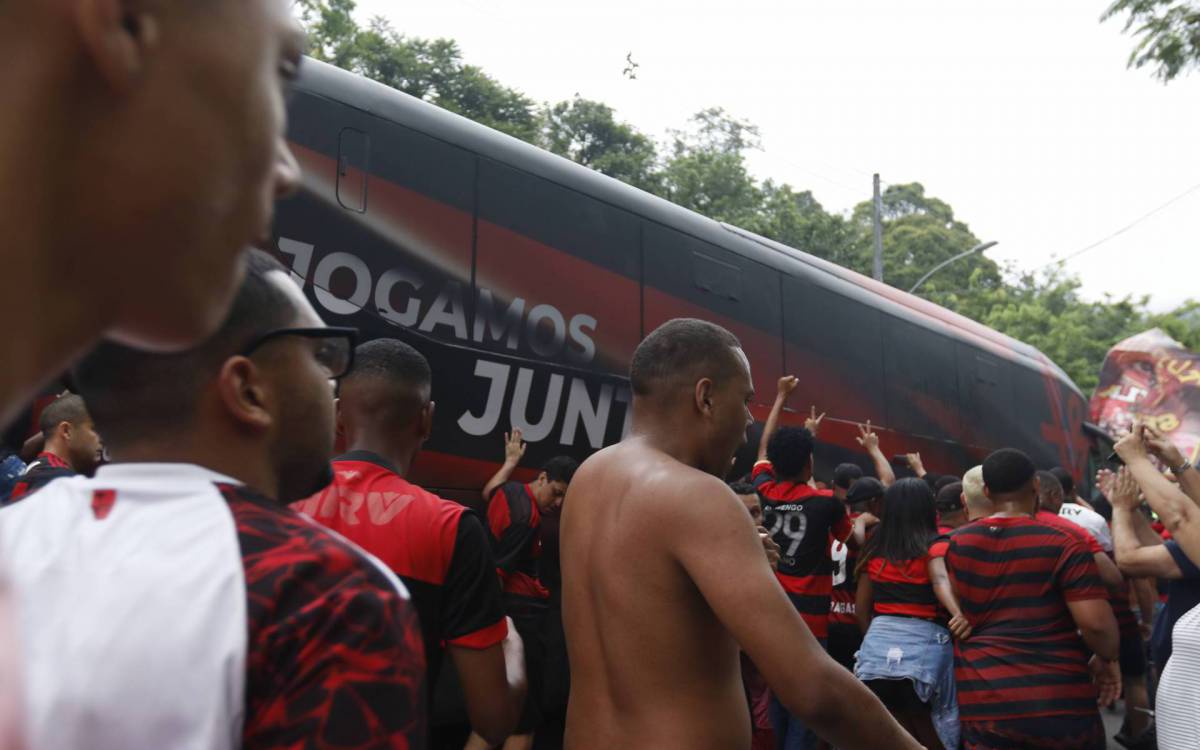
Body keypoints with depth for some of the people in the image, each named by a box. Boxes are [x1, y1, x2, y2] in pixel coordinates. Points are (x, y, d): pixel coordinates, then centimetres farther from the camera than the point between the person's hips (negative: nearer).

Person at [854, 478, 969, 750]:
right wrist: (958, 614, -40)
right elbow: (940, 579, -24)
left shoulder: (874, 548, 10)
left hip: (879, 643, 4)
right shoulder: (936, 544, -3)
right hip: (924, 644, -3)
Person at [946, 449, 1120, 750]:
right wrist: (1107, 659, 5)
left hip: (983, 702, 3)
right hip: (1058, 700, -2)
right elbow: (1096, 622, -14)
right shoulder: (1064, 542, -9)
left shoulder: (958, 543, 4)